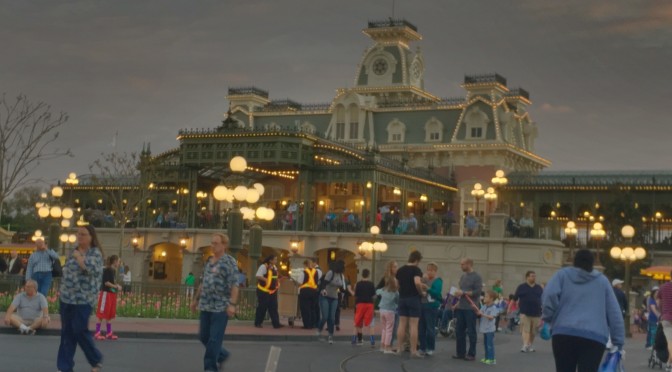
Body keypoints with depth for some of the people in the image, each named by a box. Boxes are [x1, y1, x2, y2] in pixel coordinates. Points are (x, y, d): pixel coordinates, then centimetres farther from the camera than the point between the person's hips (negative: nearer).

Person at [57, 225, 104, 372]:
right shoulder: (74, 251, 13)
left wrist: (78, 256, -14)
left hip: (83, 299, -6)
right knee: (67, 333, 6)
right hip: (67, 298, 6)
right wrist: (63, 291, 14)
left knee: (80, 331, -7)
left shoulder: (95, 253, -6)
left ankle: (96, 360, 13)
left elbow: (91, 268, -25)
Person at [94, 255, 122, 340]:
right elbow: (106, 282, -18)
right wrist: (116, 287, -14)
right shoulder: (107, 270, -14)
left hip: (112, 294, 9)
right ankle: (97, 333, 0)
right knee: (102, 314, -5)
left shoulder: (113, 270, 12)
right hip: (106, 293, -9)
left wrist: (117, 286, -1)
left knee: (109, 314, 12)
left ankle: (109, 333, 17)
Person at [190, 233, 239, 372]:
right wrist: (196, 299, 22)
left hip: (221, 307, -8)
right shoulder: (209, 261, 14)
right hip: (205, 306, 8)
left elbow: (234, 285, -16)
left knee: (214, 339, -4)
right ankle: (222, 355, 34)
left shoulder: (230, 262, -9)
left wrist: (232, 304, -24)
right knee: (203, 336, 12)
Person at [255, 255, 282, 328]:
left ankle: (276, 323, 2)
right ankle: (257, 323, 10)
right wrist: (266, 280, -31)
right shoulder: (264, 266, -13)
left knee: (274, 307, 3)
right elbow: (258, 276, -23)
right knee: (262, 307, -1)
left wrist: (277, 283, 12)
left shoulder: (274, 267, 13)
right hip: (264, 290, -8)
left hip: (273, 291, 8)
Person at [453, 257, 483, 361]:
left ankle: (472, 354, 4)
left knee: (471, 332, -1)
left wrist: (463, 293, -16)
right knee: (459, 331, 7)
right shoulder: (463, 277, 15)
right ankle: (461, 352, 14)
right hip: (461, 308, 7)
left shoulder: (476, 277, -6)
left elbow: (478, 292, -15)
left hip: (470, 308, -7)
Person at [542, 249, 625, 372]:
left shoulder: (563, 274, 15)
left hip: (564, 333, 0)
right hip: (595, 337, 0)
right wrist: (618, 342, 15)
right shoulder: (602, 280, 21)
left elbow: (550, 295, -5)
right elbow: (614, 313, 16)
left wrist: (549, 319, 7)